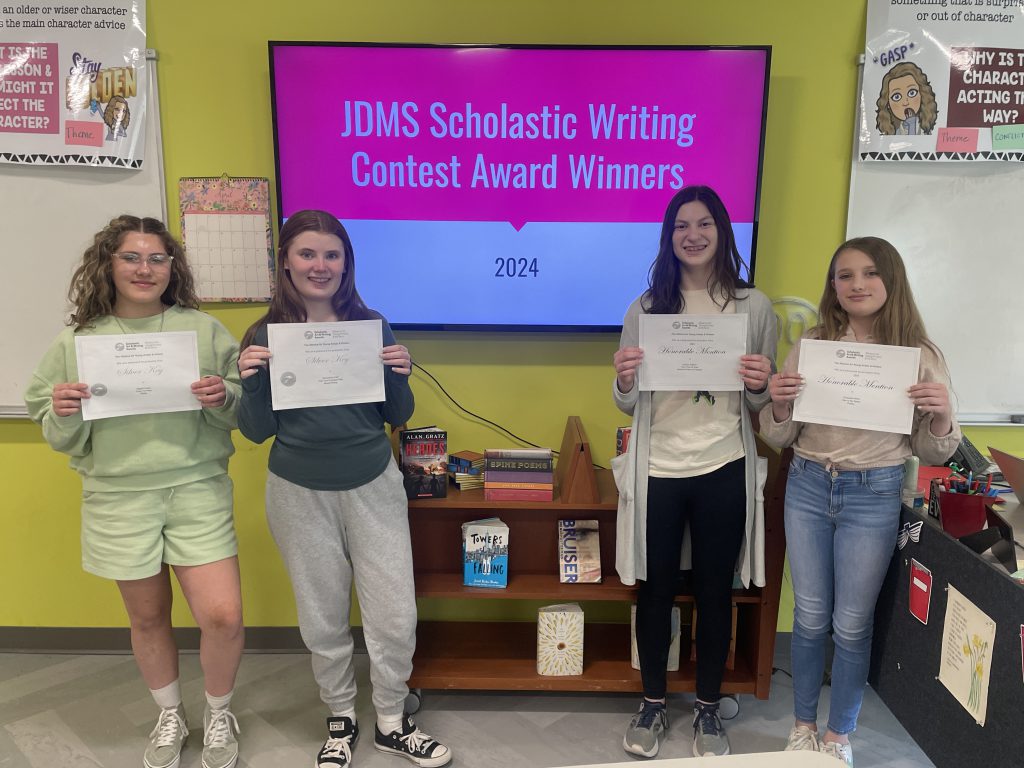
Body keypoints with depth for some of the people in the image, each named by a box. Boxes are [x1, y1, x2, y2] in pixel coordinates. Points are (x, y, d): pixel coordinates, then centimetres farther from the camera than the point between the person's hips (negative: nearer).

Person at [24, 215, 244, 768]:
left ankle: (218, 714, 25)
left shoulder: (204, 330, 0)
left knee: (223, 617, -6)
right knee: (148, 619, 16)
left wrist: (223, 398, -17)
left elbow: (243, 411, 4)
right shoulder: (76, 341, 3)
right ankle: (170, 717, 42)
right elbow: (60, 439, 7)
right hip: (119, 500, 2)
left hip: (197, 490, -1)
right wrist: (65, 414, -14)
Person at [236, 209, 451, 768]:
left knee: (395, 616, 4)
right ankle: (341, 722, 37)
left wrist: (400, 376, -16)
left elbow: (396, 416, 4)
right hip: (300, 494, 0)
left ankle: (391, 723, 29)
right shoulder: (265, 335, -4)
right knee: (323, 619, 14)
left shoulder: (372, 326, -2)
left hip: (373, 486, 1)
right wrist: (252, 381, -19)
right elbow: (256, 432, -1)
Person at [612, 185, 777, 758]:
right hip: (659, 470, 0)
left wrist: (760, 386, -16)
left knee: (715, 592, 13)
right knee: (656, 589, 12)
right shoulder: (647, 306, 1)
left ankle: (709, 709, 34)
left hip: (724, 471, 0)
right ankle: (653, 705, 33)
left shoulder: (754, 306, 1)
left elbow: (764, 403, 6)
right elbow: (629, 405, 4)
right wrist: (624, 381, -17)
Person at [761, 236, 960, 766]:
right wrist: (779, 404, -18)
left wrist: (941, 415, -17)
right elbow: (779, 438, 2)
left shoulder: (920, 355, -3)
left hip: (874, 495, -1)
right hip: (807, 488, 1)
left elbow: (932, 452, 3)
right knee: (810, 617, 13)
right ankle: (803, 723, 34)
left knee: (852, 624, 10)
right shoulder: (811, 344, -1)